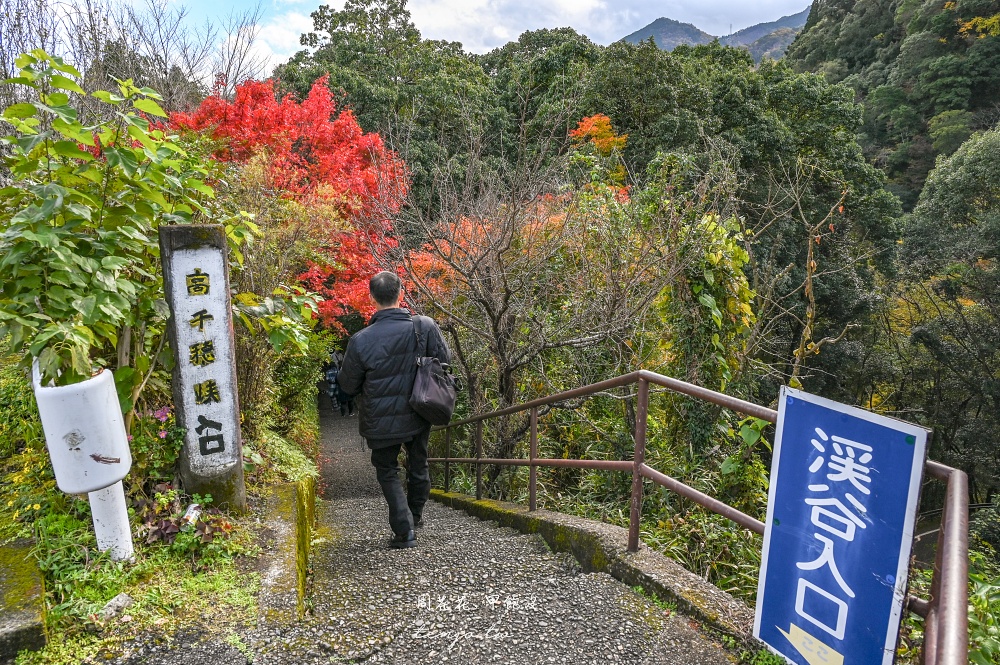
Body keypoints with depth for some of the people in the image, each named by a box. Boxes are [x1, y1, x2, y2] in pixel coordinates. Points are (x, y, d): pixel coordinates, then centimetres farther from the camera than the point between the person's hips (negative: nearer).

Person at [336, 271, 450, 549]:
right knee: (418, 463, 24)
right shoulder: (426, 327, -15)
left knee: (387, 471, 15)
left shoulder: (361, 340, -20)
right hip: (419, 416, 3)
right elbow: (445, 360, 1)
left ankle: (404, 530, 10)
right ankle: (416, 515, 43)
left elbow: (348, 385, -8)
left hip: (382, 421, -3)